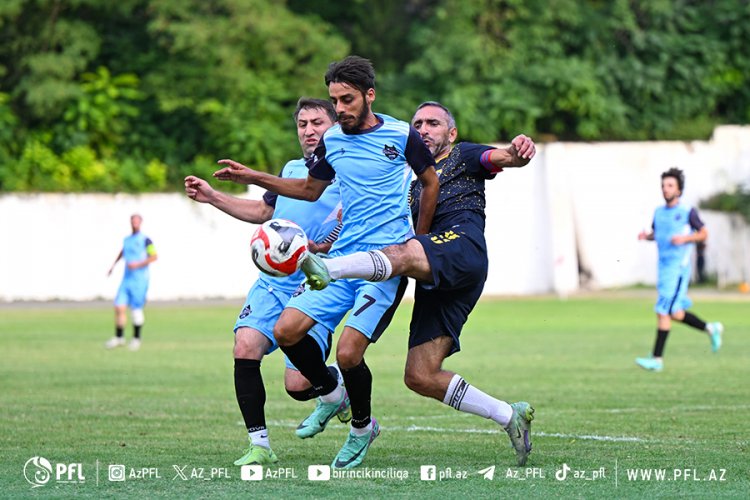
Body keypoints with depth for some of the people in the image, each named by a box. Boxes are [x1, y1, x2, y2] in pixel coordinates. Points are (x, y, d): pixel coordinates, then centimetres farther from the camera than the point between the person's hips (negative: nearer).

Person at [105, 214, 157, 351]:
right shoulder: (127, 240, 15)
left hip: (139, 279, -5)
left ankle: (136, 338, 10)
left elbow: (154, 256, -10)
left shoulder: (145, 240, -4)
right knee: (119, 307, -4)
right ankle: (119, 337, 3)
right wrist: (114, 264, 33)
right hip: (127, 279, 5)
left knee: (136, 309, -2)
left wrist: (138, 264, -18)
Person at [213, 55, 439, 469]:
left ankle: (362, 427, 13)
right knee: (286, 330, -9)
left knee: (348, 353, -16)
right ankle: (330, 395, 19)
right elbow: (310, 189, 25)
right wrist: (253, 178, 18)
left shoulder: (401, 136, -5)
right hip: (341, 258, 6)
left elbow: (431, 182, 10)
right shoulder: (332, 140, 9)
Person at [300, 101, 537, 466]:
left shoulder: (464, 157, 20)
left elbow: (505, 159, 1)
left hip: (463, 247, -7)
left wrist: (518, 150, -25)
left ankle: (327, 269, -63)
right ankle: (510, 416, 2)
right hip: (432, 284, 7)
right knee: (420, 377, -6)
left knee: (404, 253, -38)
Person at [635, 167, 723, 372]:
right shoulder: (659, 212, 11)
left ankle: (657, 359, -11)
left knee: (663, 311, -12)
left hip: (679, 267, -7)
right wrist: (646, 236, 1)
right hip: (663, 266, 7)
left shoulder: (688, 211, -6)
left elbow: (704, 233, 0)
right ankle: (711, 329, 33)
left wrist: (685, 238, -16)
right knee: (676, 314, 10)